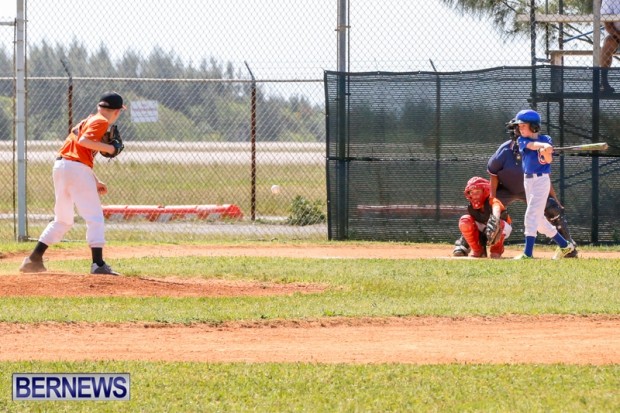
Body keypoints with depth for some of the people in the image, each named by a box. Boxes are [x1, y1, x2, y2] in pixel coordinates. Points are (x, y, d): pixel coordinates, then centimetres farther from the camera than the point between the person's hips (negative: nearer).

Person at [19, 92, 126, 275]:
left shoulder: (89, 120, 25)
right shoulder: (101, 122, -3)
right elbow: (83, 141, -20)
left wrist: (95, 182, 24)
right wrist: (108, 148, -10)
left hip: (60, 166, 9)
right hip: (77, 170, -9)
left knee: (63, 220, 18)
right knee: (94, 218, -5)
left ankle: (33, 259, 17)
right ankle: (98, 264, -13)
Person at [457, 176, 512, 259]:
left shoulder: (492, 201, -30)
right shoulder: (471, 207, -12)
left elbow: (496, 208, -56)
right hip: (483, 230, 4)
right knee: (464, 220, -22)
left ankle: (497, 250, -9)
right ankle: (477, 250, -5)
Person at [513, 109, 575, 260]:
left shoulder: (545, 139, -5)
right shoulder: (522, 140, 3)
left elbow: (548, 160, -14)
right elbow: (532, 145, -18)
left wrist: (546, 153, -36)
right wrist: (544, 146, -38)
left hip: (541, 180, -6)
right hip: (528, 181, 6)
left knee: (531, 215, -15)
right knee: (539, 219, 11)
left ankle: (528, 253, -19)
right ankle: (564, 245, 25)